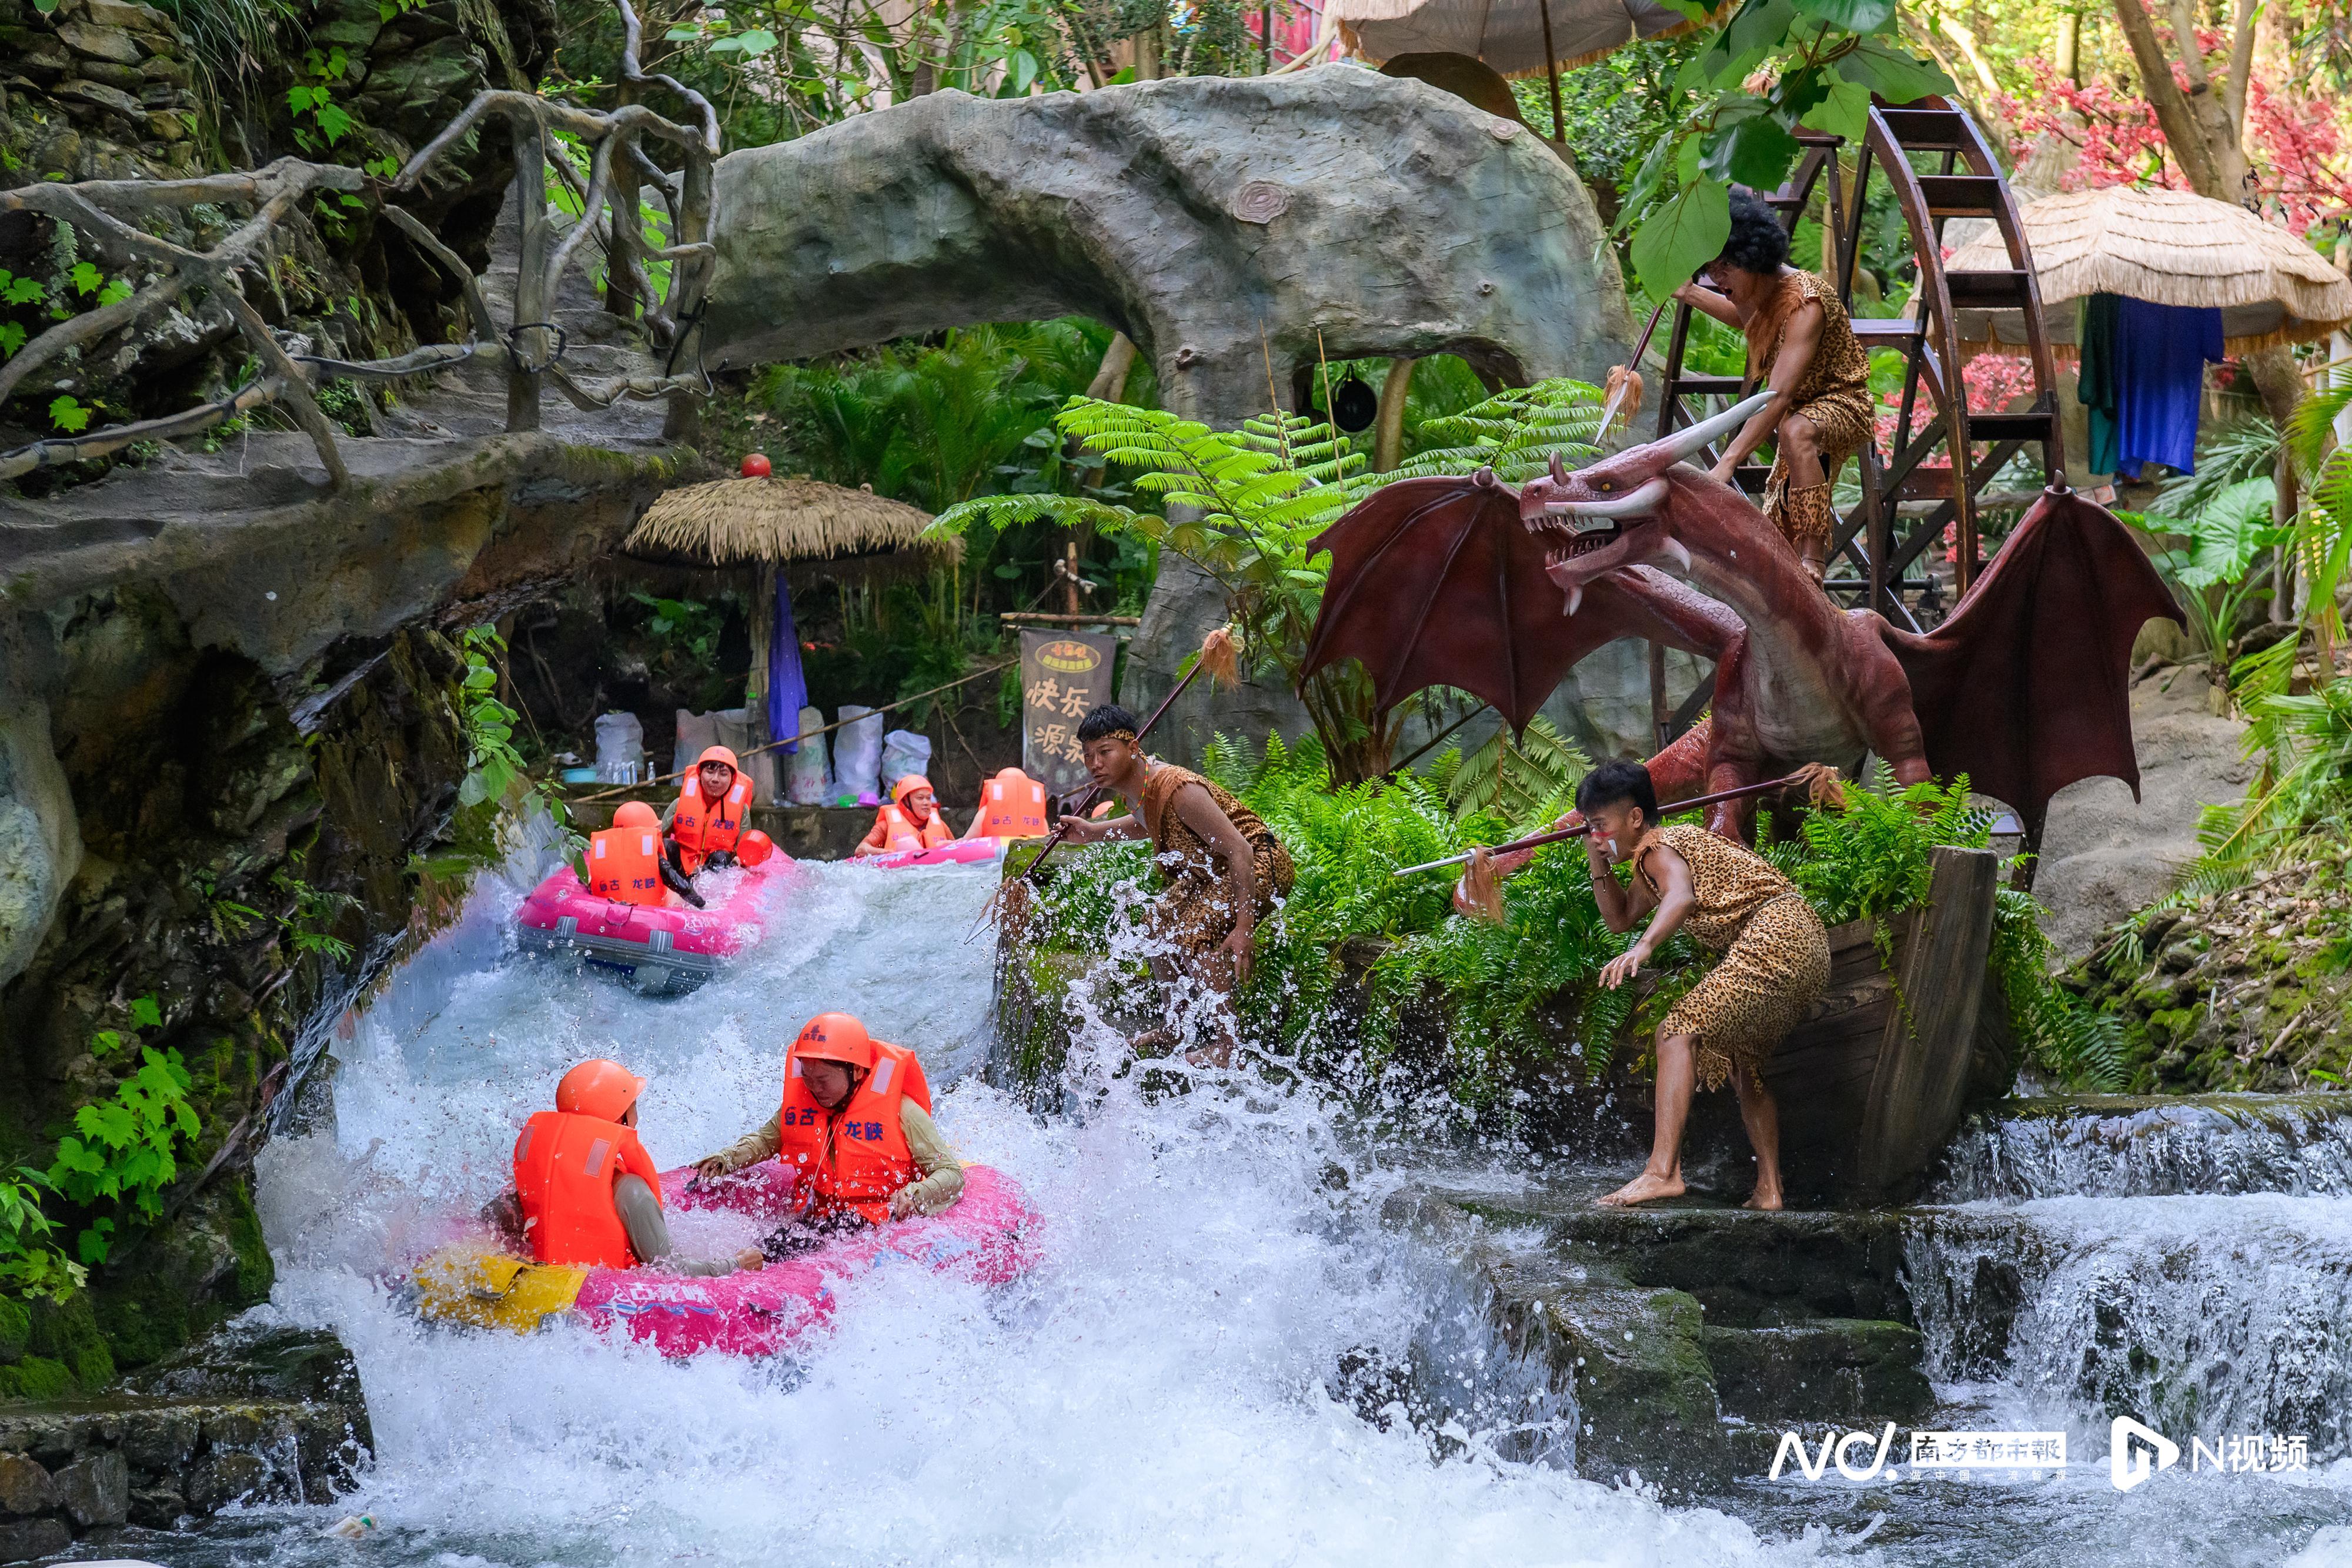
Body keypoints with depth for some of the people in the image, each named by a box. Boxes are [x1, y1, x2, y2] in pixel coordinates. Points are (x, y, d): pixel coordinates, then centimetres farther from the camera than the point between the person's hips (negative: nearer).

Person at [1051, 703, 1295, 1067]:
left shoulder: (1178, 790, -33)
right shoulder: (1131, 787, -4)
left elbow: (1240, 850, -31)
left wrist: (1244, 928, -32)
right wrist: (1094, 832, 10)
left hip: (1259, 864, -11)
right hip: (1212, 870, 11)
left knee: (1196, 935, -25)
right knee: (1162, 922, 16)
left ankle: (1228, 1048, -19)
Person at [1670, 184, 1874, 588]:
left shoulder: (1803, 302, -32)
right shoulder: (1758, 293, -6)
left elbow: (1778, 396, -42)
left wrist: (1728, 462, -49)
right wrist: (1690, 295, 10)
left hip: (1843, 406, -10)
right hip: (1804, 409, 10)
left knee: (1796, 431, -42)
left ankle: (1813, 562, -44)